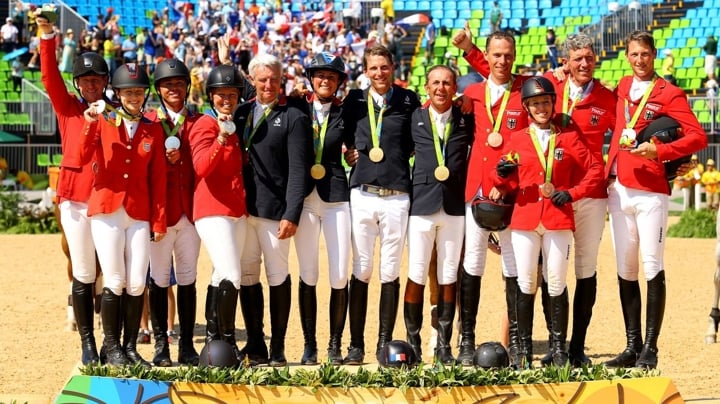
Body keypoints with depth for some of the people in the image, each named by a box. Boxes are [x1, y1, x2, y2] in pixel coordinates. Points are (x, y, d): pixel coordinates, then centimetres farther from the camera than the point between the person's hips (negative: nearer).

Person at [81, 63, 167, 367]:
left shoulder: (153, 130, 9)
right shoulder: (102, 121, 5)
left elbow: (158, 178, 7)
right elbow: (84, 158, -9)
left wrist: (159, 221, 2)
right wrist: (90, 125, -23)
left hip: (140, 214, 2)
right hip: (106, 210, -2)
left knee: (136, 284, -1)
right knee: (115, 282, -6)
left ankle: (130, 347, 8)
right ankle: (111, 347, 6)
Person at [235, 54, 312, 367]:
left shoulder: (293, 117, -3)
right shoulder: (241, 112, 13)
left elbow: (299, 169, -8)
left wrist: (292, 215, -14)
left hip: (274, 210, -5)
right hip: (242, 208, 5)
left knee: (277, 276, 2)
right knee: (247, 276, 6)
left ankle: (277, 348, 9)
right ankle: (255, 346, 13)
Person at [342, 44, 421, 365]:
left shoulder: (408, 101, 5)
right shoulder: (355, 101, 9)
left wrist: (396, 155, -4)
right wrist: (349, 152, 0)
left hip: (397, 197, 0)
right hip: (362, 194, 1)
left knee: (390, 272, 3)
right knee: (361, 270, 1)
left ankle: (385, 343, 10)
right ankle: (356, 345, 6)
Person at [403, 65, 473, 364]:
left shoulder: (466, 120, 8)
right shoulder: (414, 118, 7)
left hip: (455, 205, 1)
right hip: (422, 204, -1)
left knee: (448, 278, 4)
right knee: (416, 276, -3)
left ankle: (444, 344, 10)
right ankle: (413, 341, 5)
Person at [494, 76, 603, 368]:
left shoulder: (569, 138, 9)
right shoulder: (517, 139, 10)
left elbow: (595, 170, 6)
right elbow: (508, 185, 10)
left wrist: (572, 194, -5)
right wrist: (502, 175, -13)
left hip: (559, 219, -1)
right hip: (525, 218, 1)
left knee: (557, 285, 0)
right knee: (525, 284, -1)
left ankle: (559, 349, 4)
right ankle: (524, 349, 3)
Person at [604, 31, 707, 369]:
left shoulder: (669, 94, -2)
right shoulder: (622, 87, 15)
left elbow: (698, 137, -10)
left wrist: (659, 151, -22)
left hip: (651, 190, -6)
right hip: (618, 188, 6)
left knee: (652, 269, -7)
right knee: (625, 271, 7)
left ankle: (650, 348, -5)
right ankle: (632, 347, 13)